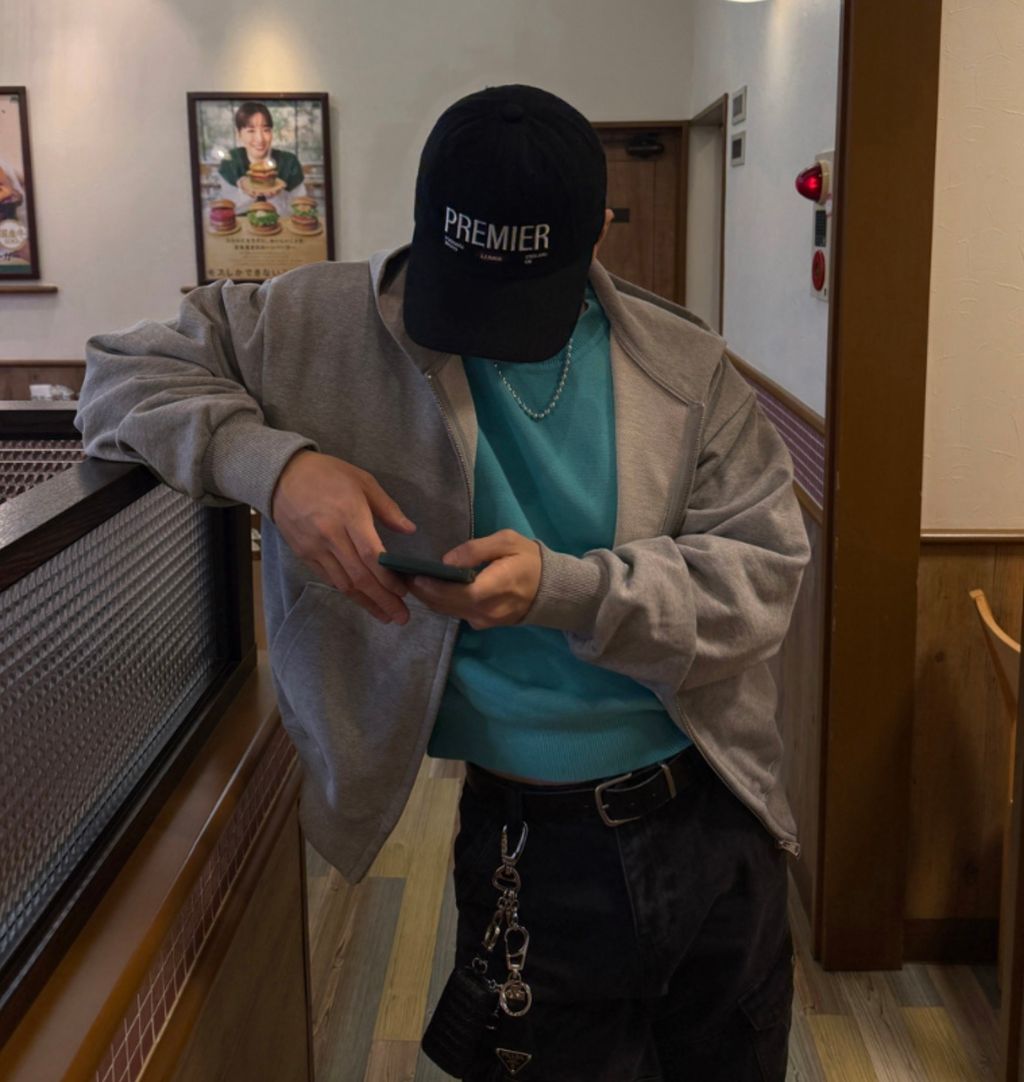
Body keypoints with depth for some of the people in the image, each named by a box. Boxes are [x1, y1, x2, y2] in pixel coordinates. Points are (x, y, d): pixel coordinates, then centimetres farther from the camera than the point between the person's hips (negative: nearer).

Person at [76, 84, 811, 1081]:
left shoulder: (685, 365, -5)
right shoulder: (334, 323, -7)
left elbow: (764, 570, -10)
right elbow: (121, 372, -2)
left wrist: (563, 587, -26)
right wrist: (269, 458, -22)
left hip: (718, 822, 3)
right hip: (533, 845, -2)